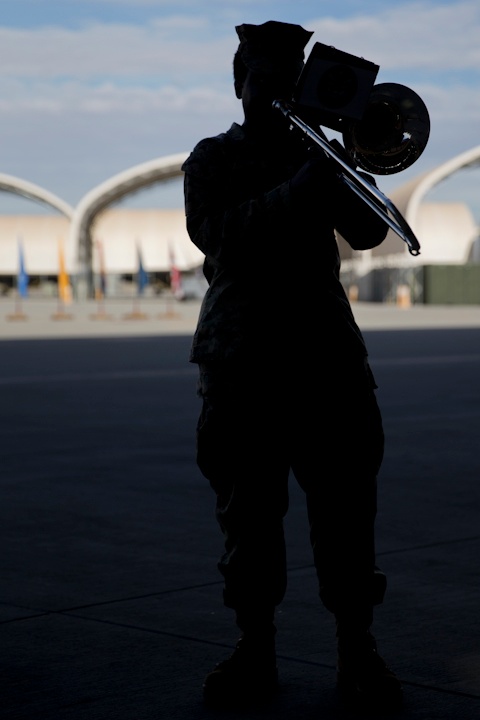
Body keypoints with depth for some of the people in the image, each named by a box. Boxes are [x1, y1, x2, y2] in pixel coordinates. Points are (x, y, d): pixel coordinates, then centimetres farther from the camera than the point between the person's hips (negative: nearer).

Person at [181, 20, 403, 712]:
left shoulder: (318, 151, 17)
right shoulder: (213, 159, 9)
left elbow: (367, 232, 5)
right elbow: (217, 233, -11)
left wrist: (344, 168, -10)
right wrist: (298, 190, -20)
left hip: (327, 350, 2)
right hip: (242, 358, -2)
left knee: (347, 502, -3)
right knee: (249, 508, 0)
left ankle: (357, 649, 3)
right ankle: (255, 648, 10)